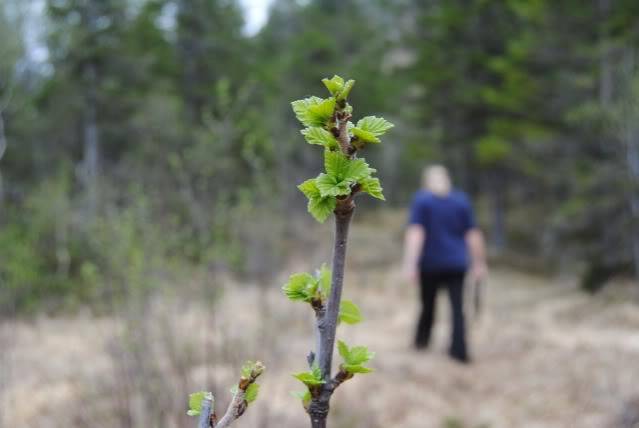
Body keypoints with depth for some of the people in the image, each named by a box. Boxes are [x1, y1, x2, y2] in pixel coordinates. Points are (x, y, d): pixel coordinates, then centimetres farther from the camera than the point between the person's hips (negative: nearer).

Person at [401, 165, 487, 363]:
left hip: (431, 263, -1)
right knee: (457, 306, 1)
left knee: (428, 303, 16)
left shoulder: (421, 200, -4)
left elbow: (415, 233, -15)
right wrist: (479, 263, 10)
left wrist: (410, 264, -19)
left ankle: (421, 340, 30)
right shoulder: (461, 200, 5)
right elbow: (473, 234, 3)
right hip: (456, 263, 1)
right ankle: (459, 350, -7)